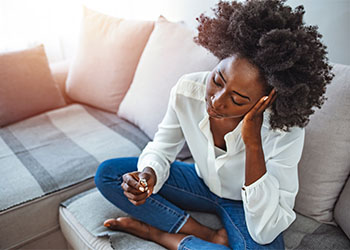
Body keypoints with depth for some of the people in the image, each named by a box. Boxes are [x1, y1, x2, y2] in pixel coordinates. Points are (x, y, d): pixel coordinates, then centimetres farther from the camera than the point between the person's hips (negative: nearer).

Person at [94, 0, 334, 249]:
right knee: (108, 172, -9)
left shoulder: (286, 131, -33)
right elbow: (162, 147, -6)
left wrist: (253, 142, -42)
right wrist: (149, 173, -30)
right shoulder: (187, 90, -23)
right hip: (202, 182, 4)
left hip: (245, 202, -3)